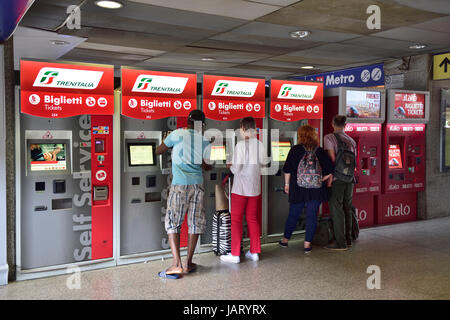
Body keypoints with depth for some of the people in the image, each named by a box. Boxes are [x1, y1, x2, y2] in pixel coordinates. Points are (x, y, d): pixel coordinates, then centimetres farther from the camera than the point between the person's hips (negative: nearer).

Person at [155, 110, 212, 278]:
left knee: (173, 223, 3)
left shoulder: (177, 134, 0)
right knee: (195, 223, 11)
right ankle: (188, 263, 15)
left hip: (179, 185, -3)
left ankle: (177, 264, -5)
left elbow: (158, 151, 12)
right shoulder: (205, 141, 6)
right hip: (197, 185, 3)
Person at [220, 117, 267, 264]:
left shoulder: (241, 144, -15)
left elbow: (237, 168, -15)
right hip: (255, 187, 5)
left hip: (240, 188, -5)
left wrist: (230, 166, 6)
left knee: (236, 219, 3)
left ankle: (235, 254, 5)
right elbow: (261, 164, 6)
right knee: (252, 219, 14)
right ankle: (255, 252, 19)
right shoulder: (260, 144, 2)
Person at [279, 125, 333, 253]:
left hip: (298, 189, 0)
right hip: (316, 190, 1)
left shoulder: (295, 150, -4)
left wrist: (287, 184, 7)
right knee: (312, 216, 7)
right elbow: (330, 170, 0)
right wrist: (321, 179, 10)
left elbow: (287, 169, -3)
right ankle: (307, 244, 9)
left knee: (293, 215, 12)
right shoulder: (320, 151, 1)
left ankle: (285, 239, 27)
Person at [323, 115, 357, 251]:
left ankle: (341, 242, 4)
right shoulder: (351, 140, 11)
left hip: (336, 179, -6)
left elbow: (332, 159, -15)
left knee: (336, 210, 1)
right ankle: (348, 239, 23)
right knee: (347, 209, 15)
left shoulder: (329, 138, -7)